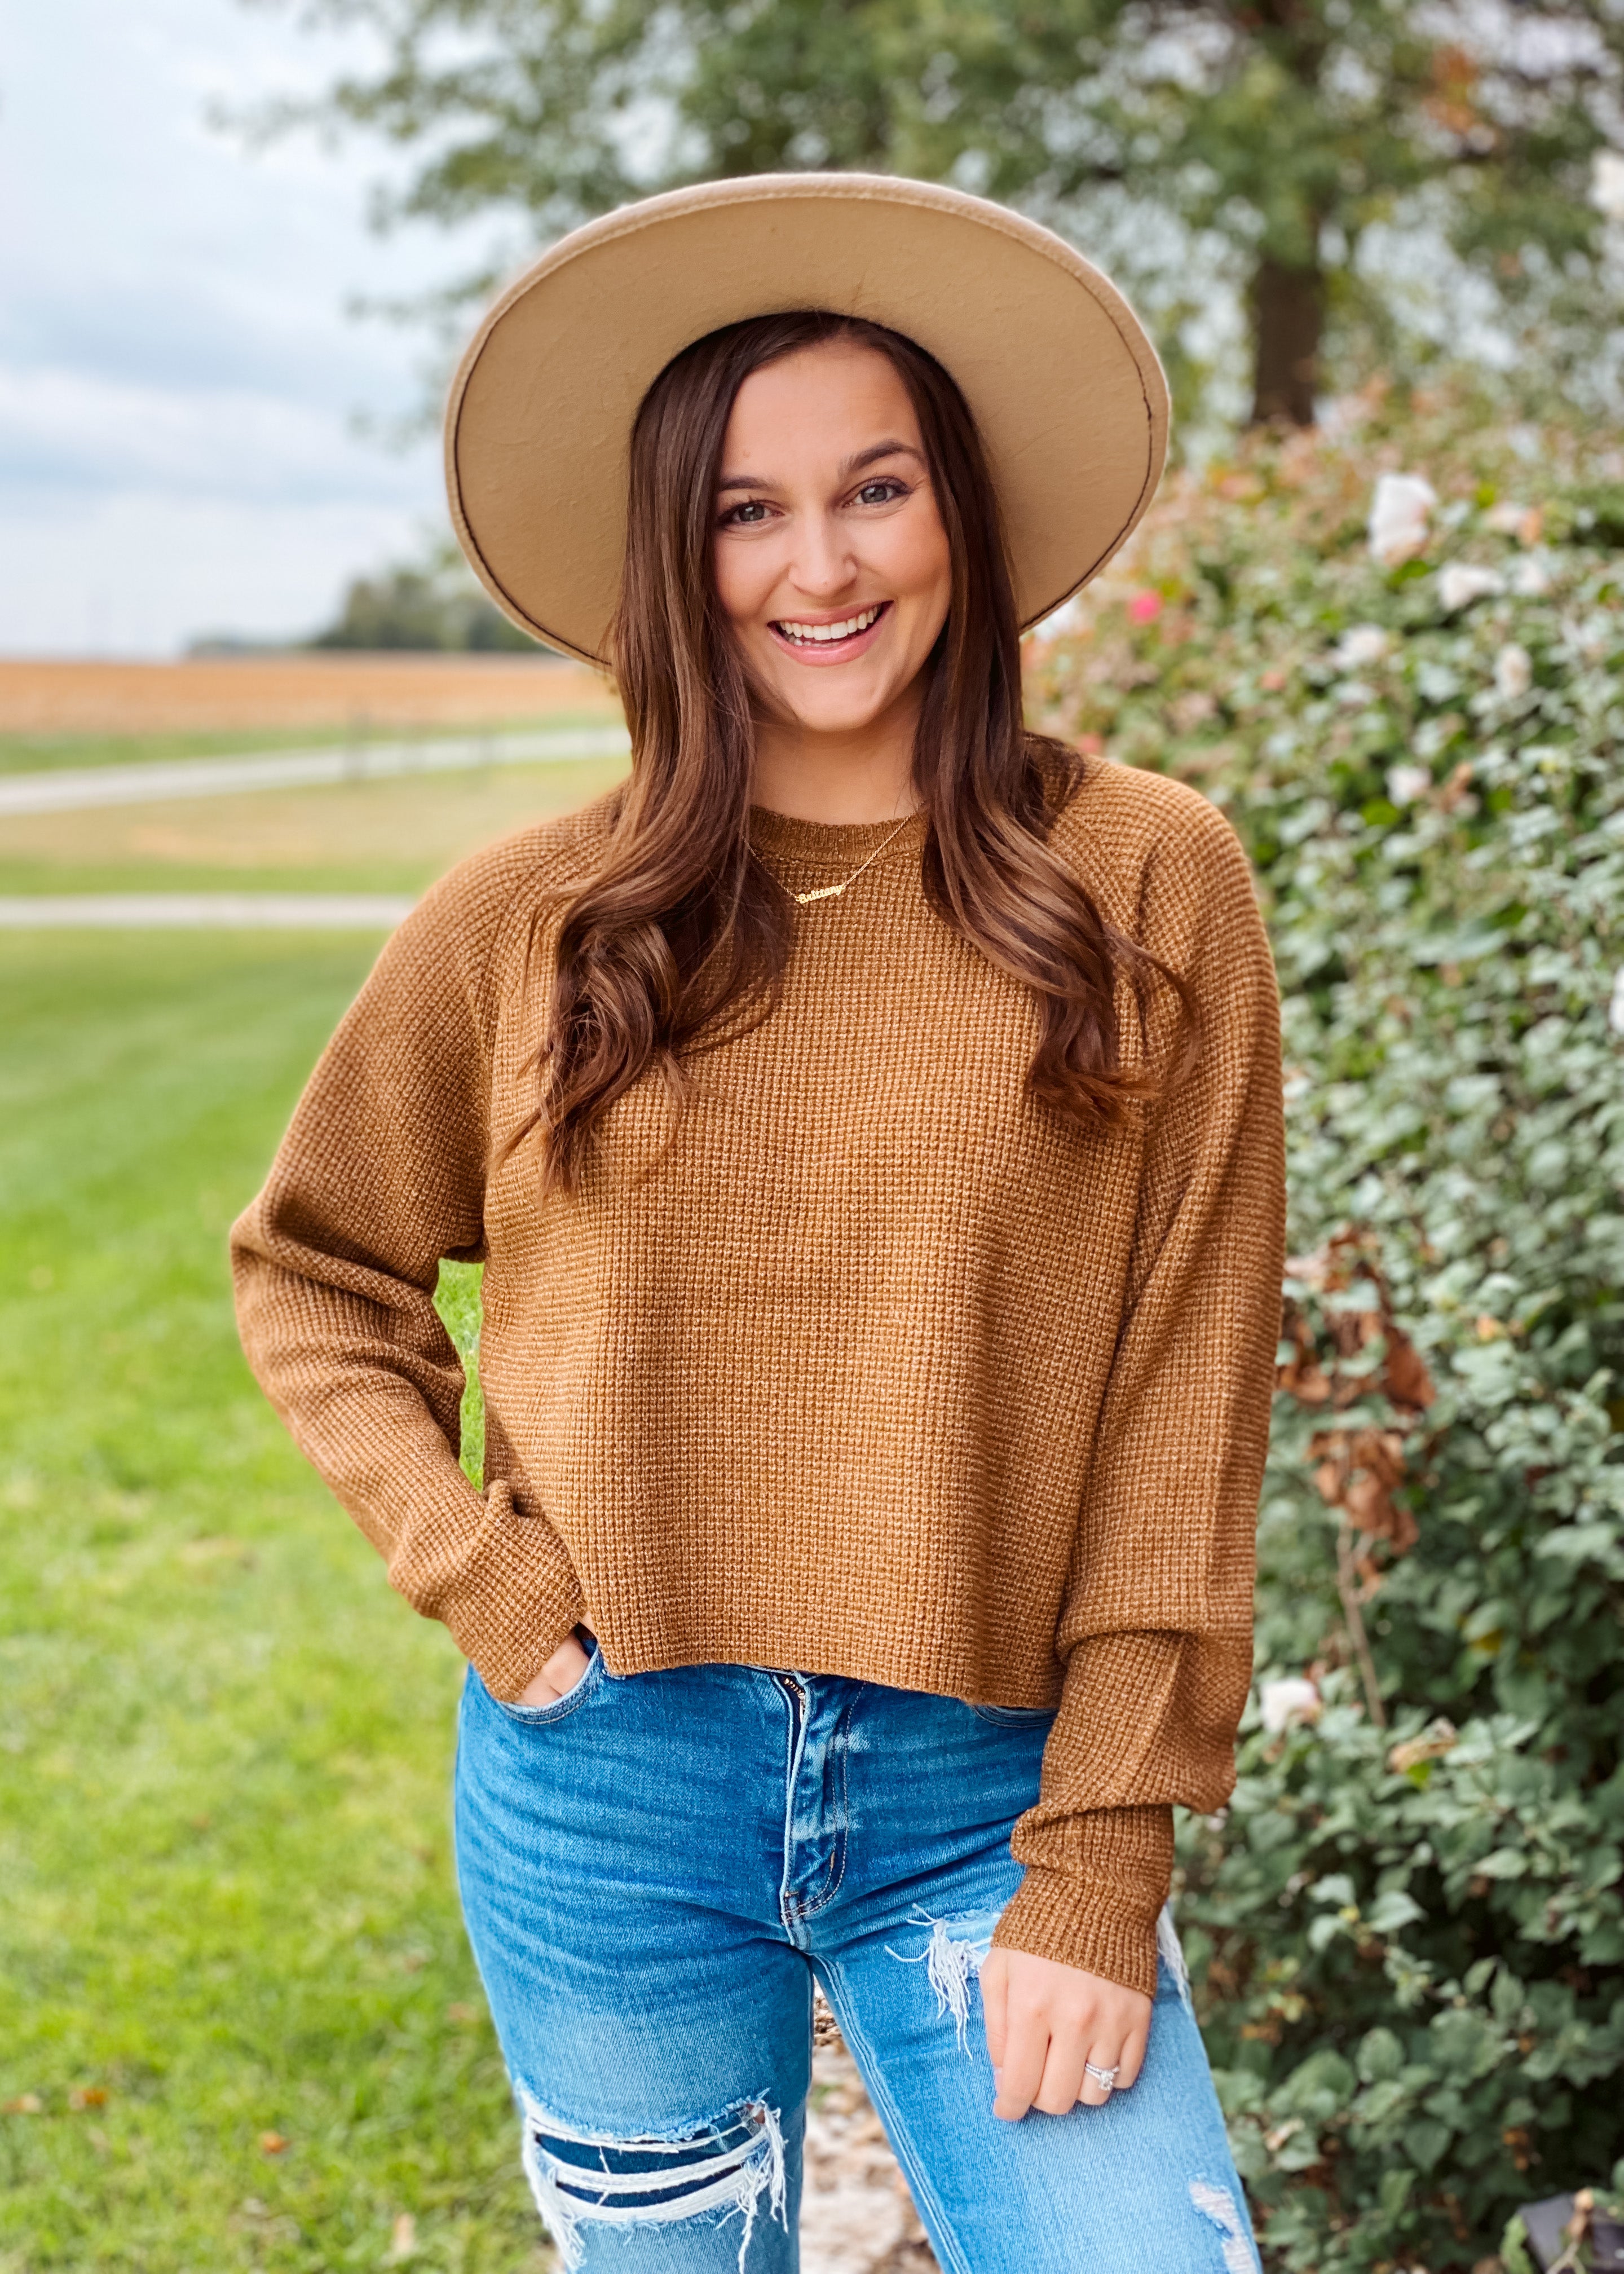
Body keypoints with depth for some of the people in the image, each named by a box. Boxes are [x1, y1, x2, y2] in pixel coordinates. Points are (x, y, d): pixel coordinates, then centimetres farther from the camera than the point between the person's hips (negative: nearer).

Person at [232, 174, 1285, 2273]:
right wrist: (472, 1573, -3)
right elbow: (310, 1274, 12)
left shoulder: (1145, 889, -4)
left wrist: (1102, 1871, -8)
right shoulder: (534, 921, -1)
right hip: (606, 1800, 1)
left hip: (980, 1793, -1)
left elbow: (1182, 1407, -5)